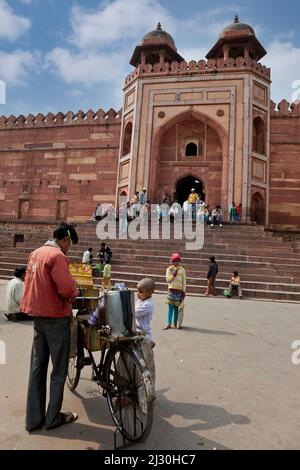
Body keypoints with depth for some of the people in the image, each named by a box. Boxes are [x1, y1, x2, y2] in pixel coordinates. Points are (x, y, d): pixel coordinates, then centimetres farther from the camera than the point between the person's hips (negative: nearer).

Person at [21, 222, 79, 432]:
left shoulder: (36, 253, 8)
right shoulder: (57, 256, -19)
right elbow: (66, 288, -27)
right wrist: (74, 294, -6)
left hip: (38, 316, 8)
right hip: (56, 317, -8)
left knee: (37, 367, 15)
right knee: (59, 370, 8)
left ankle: (34, 418, 25)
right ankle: (53, 418, 20)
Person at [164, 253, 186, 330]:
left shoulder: (182, 270, 4)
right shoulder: (169, 269, 5)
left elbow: (184, 281, 4)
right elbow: (168, 279, -3)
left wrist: (184, 292, 1)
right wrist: (174, 273, -12)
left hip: (179, 290, 0)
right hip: (171, 290, 0)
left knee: (176, 307, 1)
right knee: (170, 307, 0)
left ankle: (175, 323, 14)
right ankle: (169, 324, 3)